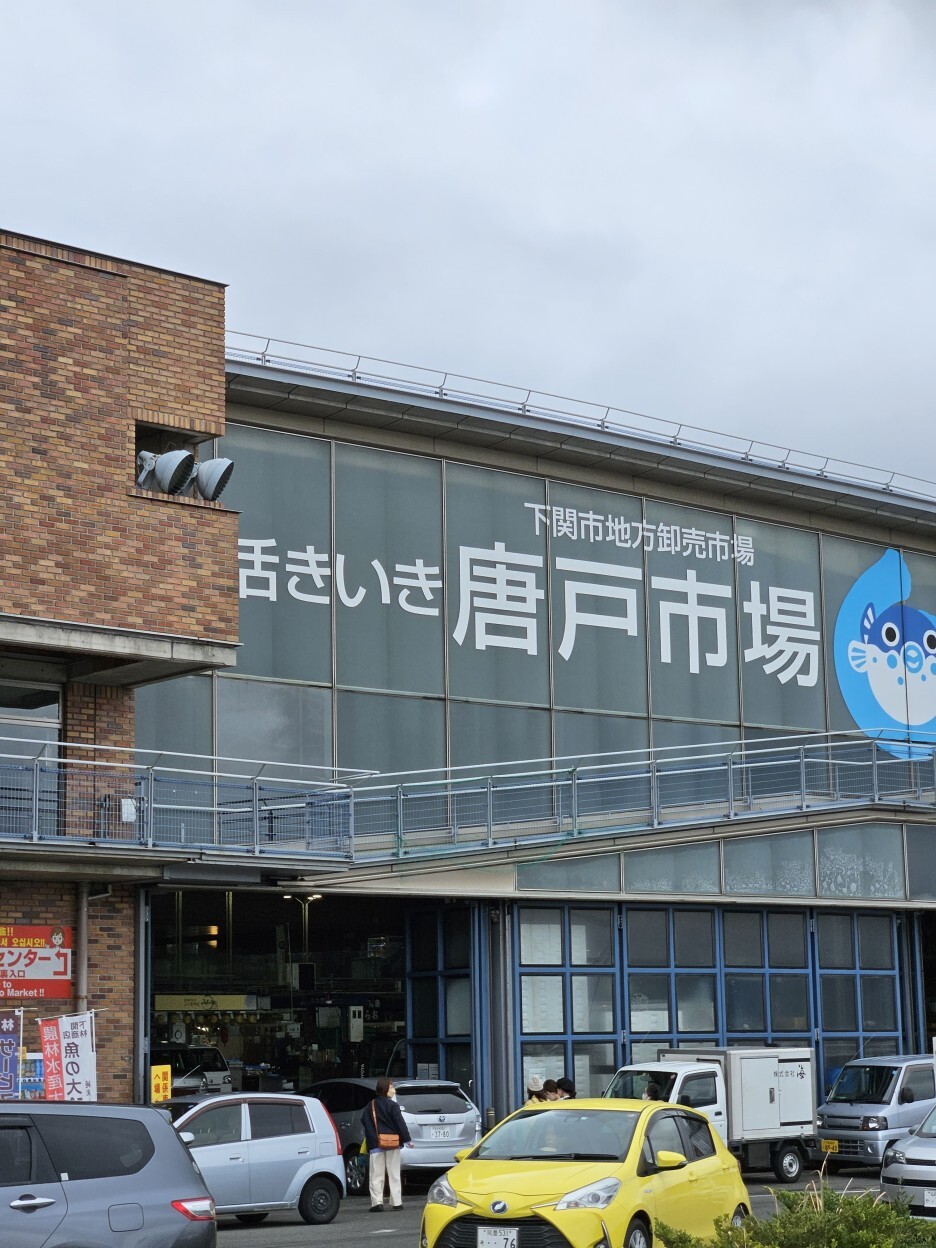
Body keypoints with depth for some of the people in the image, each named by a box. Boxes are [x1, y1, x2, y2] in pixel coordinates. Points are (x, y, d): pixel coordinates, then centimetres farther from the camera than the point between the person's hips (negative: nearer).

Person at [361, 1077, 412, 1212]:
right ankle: (396, 1202, 6)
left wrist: (371, 1142, 8)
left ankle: (377, 1202, -6)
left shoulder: (370, 1106, 5)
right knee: (394, 1175, 6)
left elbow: (364, 1122, 4)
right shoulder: (392, 1105, -7)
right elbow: (400, 1123, -10)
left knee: (376, 1175, 3)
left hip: (375, 1145, 2)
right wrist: (407, 1140, -7)